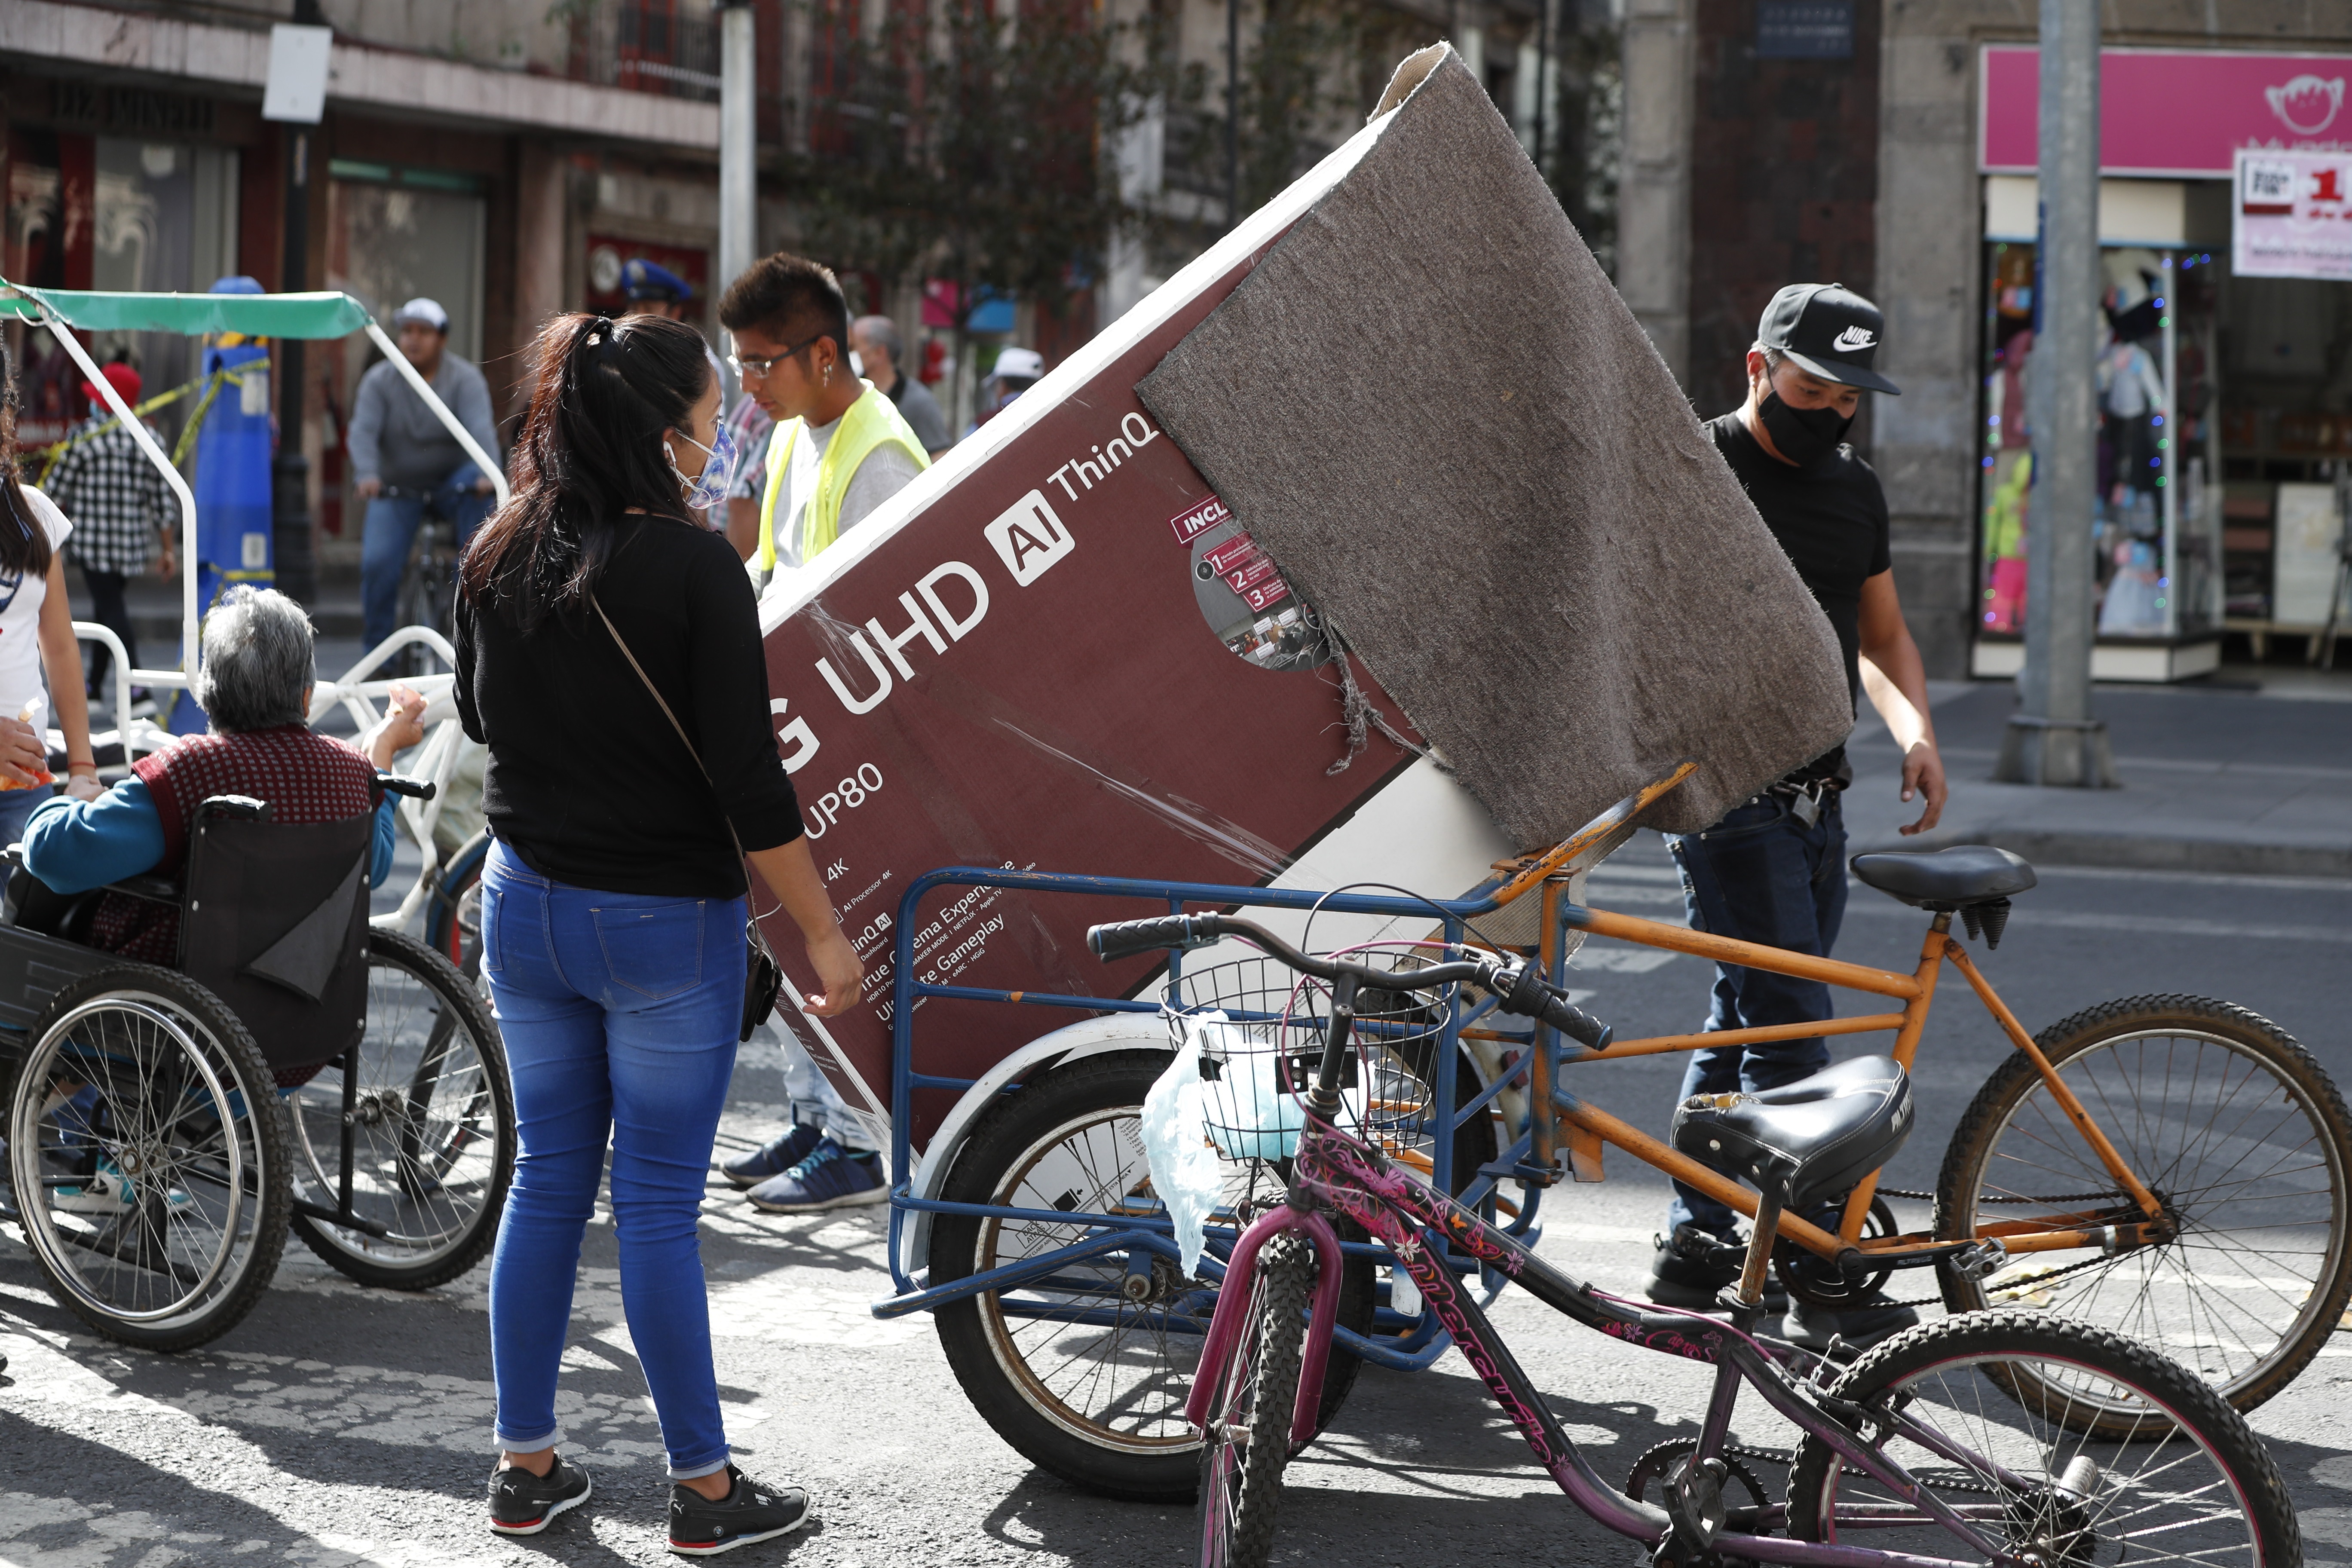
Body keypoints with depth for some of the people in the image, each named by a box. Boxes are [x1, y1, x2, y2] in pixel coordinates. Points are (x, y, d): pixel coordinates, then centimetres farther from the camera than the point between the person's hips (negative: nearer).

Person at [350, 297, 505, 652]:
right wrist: (366, 474, -40)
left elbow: (480, 427, -26)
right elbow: (363, 430, -19)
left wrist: (488, 474, -45)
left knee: (476, 490, -35)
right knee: (378, 562, -17)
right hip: (396, 489, 1)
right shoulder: (379, 380, -5)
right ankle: (378, 645, 4)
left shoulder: (465, 378, -10)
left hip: (452, 481, -1)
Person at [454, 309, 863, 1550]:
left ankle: (525, 1467, 22)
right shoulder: (693, 567, -18)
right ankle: (705, 1489, 14)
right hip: (664, 916, -5)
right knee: (657, 1202, 2)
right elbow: (746, 774, -18)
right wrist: (822, 934, -10)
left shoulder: (499, 556, -1)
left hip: (526, 901, 5)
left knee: (547, 1179, 15)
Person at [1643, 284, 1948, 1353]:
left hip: (1817, 795, 8)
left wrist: (1915, 728, 4)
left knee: (1748, 1020, 12)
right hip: (1730, 791, -8)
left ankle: (1696, 1247, 21)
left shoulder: (1854, 490, 15)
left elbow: (1881, 635, 23)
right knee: (1790, 1030, -11)